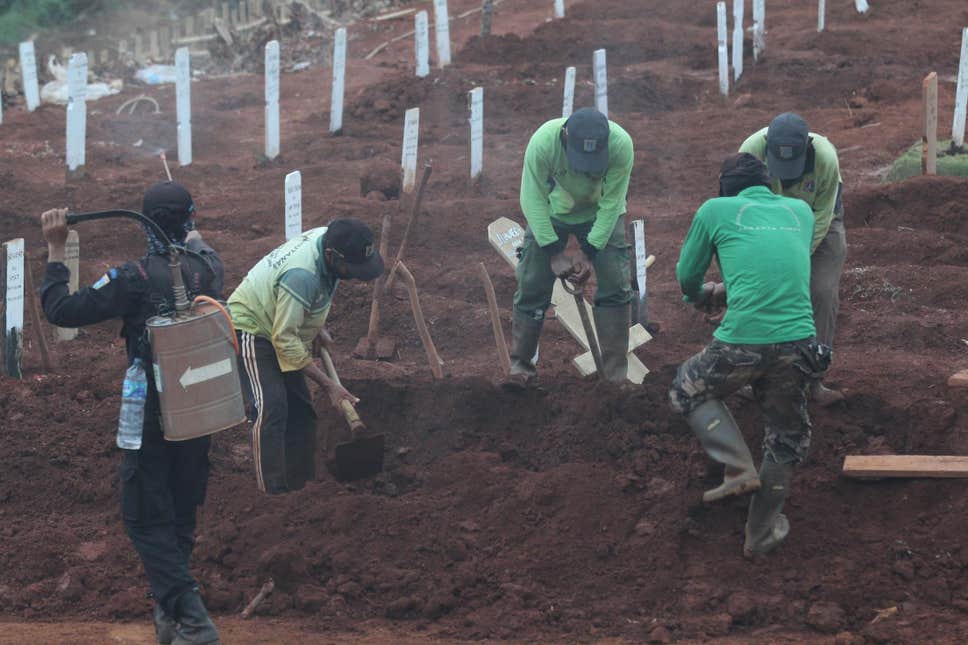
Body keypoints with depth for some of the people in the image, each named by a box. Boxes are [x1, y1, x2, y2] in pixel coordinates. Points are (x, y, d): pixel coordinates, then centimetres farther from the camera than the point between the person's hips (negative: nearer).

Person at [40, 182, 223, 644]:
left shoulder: (135, 279, -20)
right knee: (182, 512, 19)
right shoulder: (207, 267, -2)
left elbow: (61, 310, -16)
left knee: (146, 519, 2)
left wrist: (55, 250, -8)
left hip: (152, 418, -5)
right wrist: (191, 232, 46)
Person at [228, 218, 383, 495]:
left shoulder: (329, 239, -11)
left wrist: (318, 329, 3)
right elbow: (285, 340, -32)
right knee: (270, 408, -22)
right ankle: (273, 494, -24)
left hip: (281, 326, 9)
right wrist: (328, 385, -28)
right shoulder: (301, 275, -37)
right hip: (251, 329, -9)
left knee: (301, 410, 9)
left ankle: (300, 486, 17)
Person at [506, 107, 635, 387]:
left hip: (600, 215, 0)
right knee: (532, 285, -4)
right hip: (551, 213, 0)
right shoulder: (543, 142, -37)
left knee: (615, 284, -9)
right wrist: (554, 251, -27)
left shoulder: (621, 145, -35)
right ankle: (520, 365, 8)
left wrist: (591, 252, -26)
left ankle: (617, 371, -1)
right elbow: (533, 200, -26)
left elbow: (611, 203, -24)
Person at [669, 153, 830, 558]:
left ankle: (738, 467, 7)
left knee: (688, 391, 25)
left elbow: (686, 276, 18)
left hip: (741, 342, -3)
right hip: (797, 341, 3)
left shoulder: (716, 210, 9)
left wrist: (700, 296, 41)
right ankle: (762, 532, 28)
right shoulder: (801, 212, 19)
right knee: (787, 436, 22)